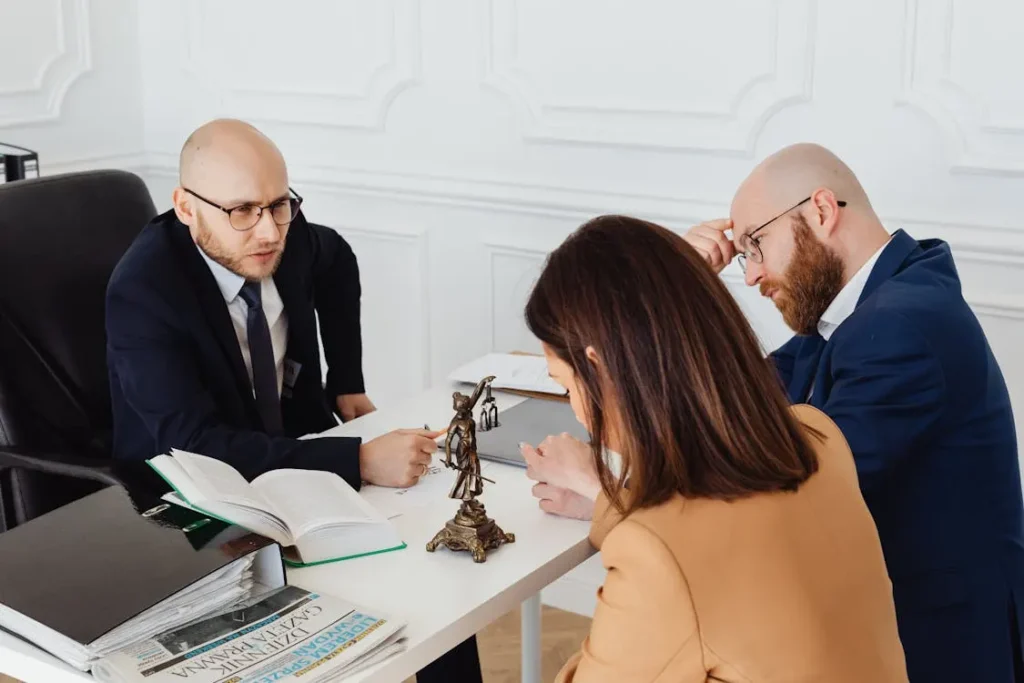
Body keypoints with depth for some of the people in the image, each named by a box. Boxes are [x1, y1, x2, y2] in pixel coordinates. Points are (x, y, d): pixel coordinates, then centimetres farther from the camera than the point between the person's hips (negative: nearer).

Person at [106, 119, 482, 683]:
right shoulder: (142, 291, -26)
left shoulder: (287, 235, -8)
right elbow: (198, 446, -34)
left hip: (295, 455, 6)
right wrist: (361, 460, -39)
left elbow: (337, 264, 18)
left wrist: (348, 385, 11)